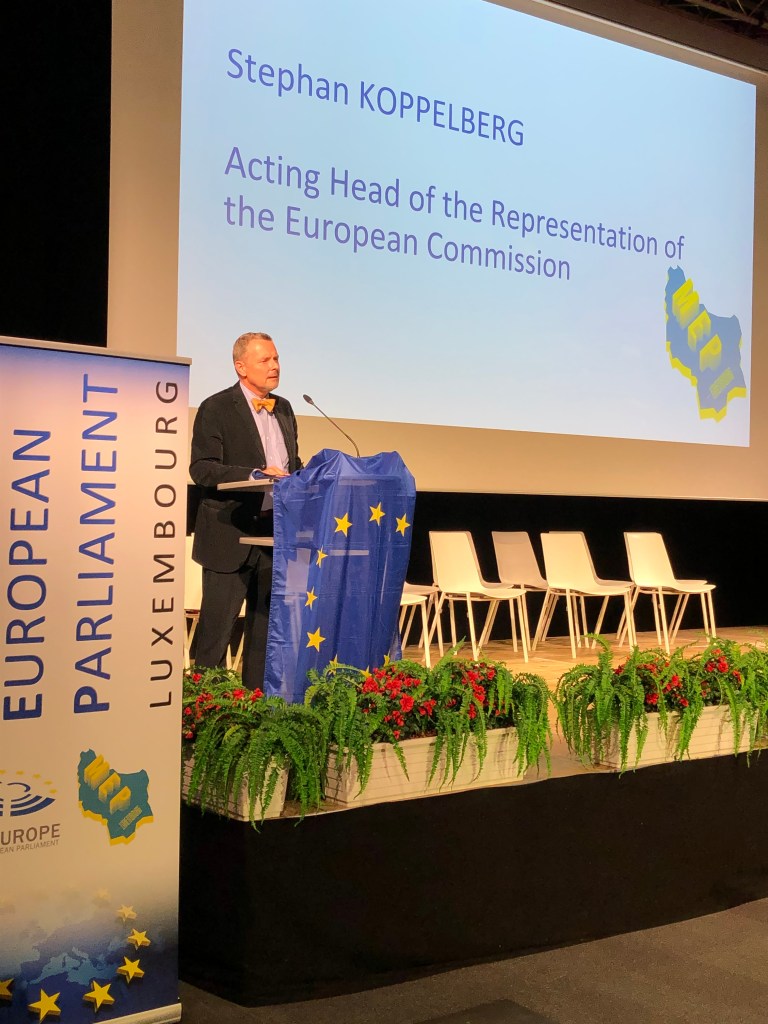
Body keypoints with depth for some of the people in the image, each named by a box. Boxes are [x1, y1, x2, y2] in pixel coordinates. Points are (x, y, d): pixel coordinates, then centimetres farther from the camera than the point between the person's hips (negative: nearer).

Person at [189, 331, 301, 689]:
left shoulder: (283, 409, 14)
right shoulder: (216, 409, -6)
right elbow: (201, 469, -14)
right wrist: (256, 475, -23)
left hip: (276, 531, 6)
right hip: (230, 534, -6)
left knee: (267, 623, 12)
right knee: (217, 624, 0)